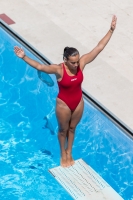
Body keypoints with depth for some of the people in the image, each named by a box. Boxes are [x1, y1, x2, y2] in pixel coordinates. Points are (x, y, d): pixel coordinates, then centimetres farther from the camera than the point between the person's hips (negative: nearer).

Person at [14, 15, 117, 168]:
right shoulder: (59, 69, -30)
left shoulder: (81, 63, -20)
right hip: (64, 104, -4)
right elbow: (39, 66, -38)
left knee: (72, 128, 25)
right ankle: (63, 154, 44)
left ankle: (69, 153, 47)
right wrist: (24, 57, -51)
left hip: (78, 102, 4)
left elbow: (99, 47, -20)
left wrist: (111, 30, -23)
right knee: (63, 130, 20)